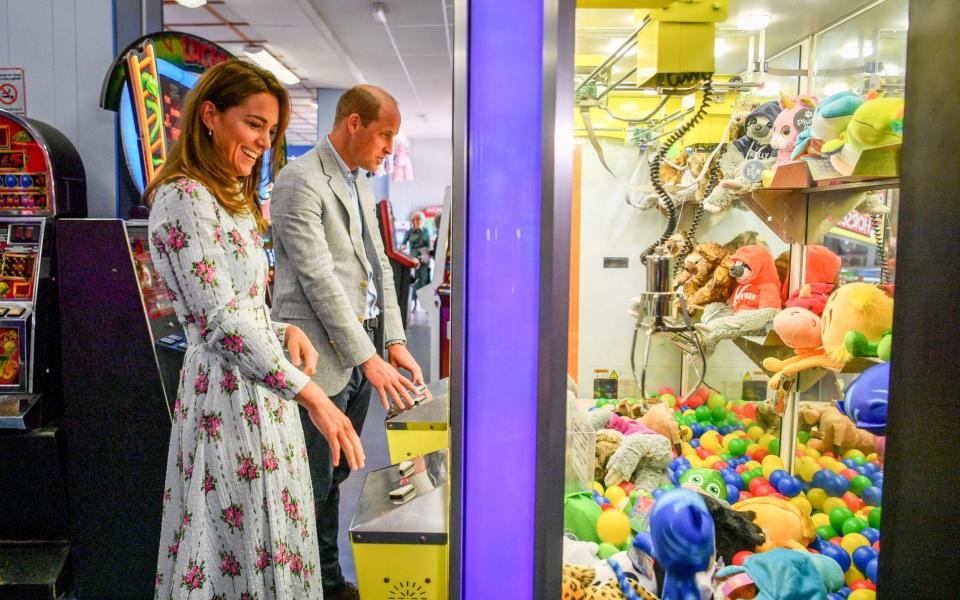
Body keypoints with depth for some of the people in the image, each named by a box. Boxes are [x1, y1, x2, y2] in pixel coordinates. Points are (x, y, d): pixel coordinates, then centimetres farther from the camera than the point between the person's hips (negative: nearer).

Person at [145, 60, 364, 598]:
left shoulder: (231, 201, 15)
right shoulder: (183, 198, -15)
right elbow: (220, 323, -23)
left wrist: (284, 331, -1)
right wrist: (310, 394, -24)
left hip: (260, 390, 9)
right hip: (229, 396, -9)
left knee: (271, 531, 18)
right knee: (242, 547, 4)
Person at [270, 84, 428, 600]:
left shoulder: (361, 185, 16)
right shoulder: (300, 180, -12)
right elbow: (318, 279, -19)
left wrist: (394, 341, 6)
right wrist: (368, 357, -18)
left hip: (362, 355, 8)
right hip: (322, 361, -8)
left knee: (334, 480, 19)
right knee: (311, 489, 5)